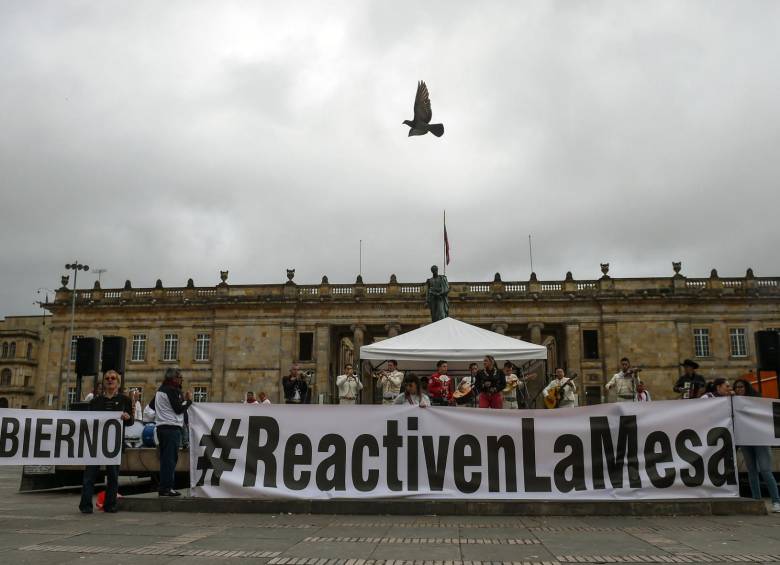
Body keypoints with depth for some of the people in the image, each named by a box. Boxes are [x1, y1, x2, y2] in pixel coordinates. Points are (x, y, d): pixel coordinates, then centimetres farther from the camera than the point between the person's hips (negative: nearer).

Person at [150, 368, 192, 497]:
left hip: (161, 427, 10)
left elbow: (151, 405, 27)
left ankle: (163, 487, 16)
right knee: (171, 458, -7)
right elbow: (179, 409, -15)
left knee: (165, 458, 13)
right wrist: (188, 400, -2)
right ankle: (167, 488, -7)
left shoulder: (160, 390, 16)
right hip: (172, 427, -10)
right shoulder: (172, 390, -12)